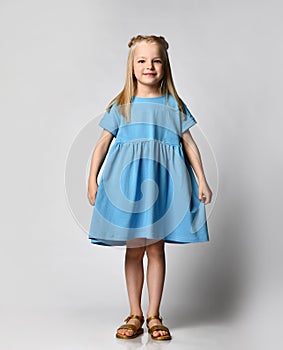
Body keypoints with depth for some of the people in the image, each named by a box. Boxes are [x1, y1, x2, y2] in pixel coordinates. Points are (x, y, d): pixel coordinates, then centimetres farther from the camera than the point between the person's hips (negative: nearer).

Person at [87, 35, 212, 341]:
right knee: (134, 249, 6)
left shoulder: (173, 105, 6)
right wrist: (92, 180, 0)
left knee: (156, 248, 5)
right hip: (128, 183, 0)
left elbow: (189, 143, 8)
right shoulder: (121, 106, 5)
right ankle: (135, 315, 18)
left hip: (163, 183, 0)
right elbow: (103, 144, 6)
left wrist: (202, 181, 4)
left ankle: (154, 316, 17)